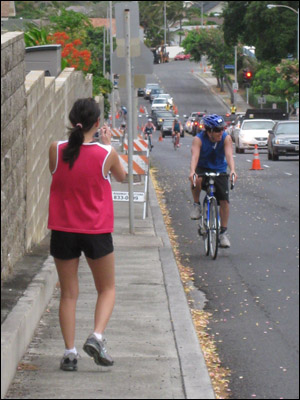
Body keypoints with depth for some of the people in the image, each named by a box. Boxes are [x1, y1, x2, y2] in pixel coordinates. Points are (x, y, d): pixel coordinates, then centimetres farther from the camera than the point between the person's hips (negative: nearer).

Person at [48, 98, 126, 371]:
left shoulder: (56, 150, -8)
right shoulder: (106, 153, -11)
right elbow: (122, 176, 10)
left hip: (63, 231, 1)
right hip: (96, 231, -1)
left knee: (68, 294, 10)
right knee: (107, 289, 14)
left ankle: (70, 352, 3)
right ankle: (97, 337, -8)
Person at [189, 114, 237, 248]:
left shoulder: (226, 138, -16)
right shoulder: (198, 139, -21)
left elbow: (229, 155, -29)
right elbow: (195, 156, -35)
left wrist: (232, 170, -48)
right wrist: (192, 171, -54)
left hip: (219, 171, 2)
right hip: (202, 168, -2)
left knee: (224, 201, -9)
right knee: (196, 180, -38)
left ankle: (223, 232, 3)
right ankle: (196, 205, -12)